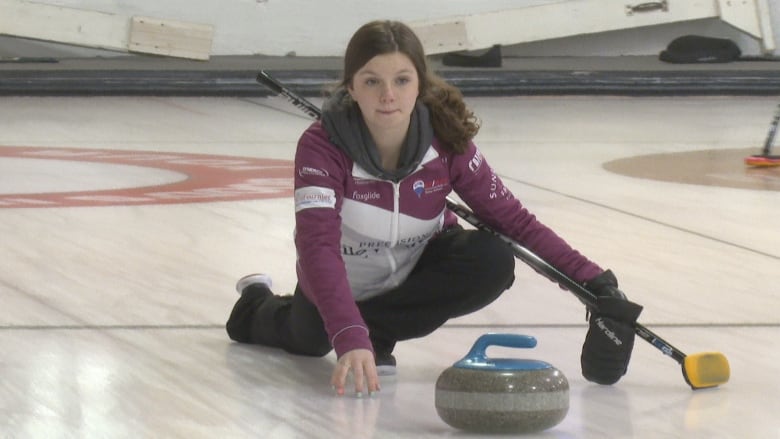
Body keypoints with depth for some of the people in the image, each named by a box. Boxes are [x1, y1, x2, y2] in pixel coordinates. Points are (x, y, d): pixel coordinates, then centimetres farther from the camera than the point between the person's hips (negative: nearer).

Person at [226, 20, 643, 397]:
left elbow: (511, 217, -18)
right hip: (340, 282, -1)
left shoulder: (446, 141, -24)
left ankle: (377, 329, -10)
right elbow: (318, 247, -43)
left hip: (417, 265, 1)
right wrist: (349, 338, -58)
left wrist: (595, 283, -28)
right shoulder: (322, 147, -33)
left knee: (493, 263, -24)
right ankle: (258, 307, 37)